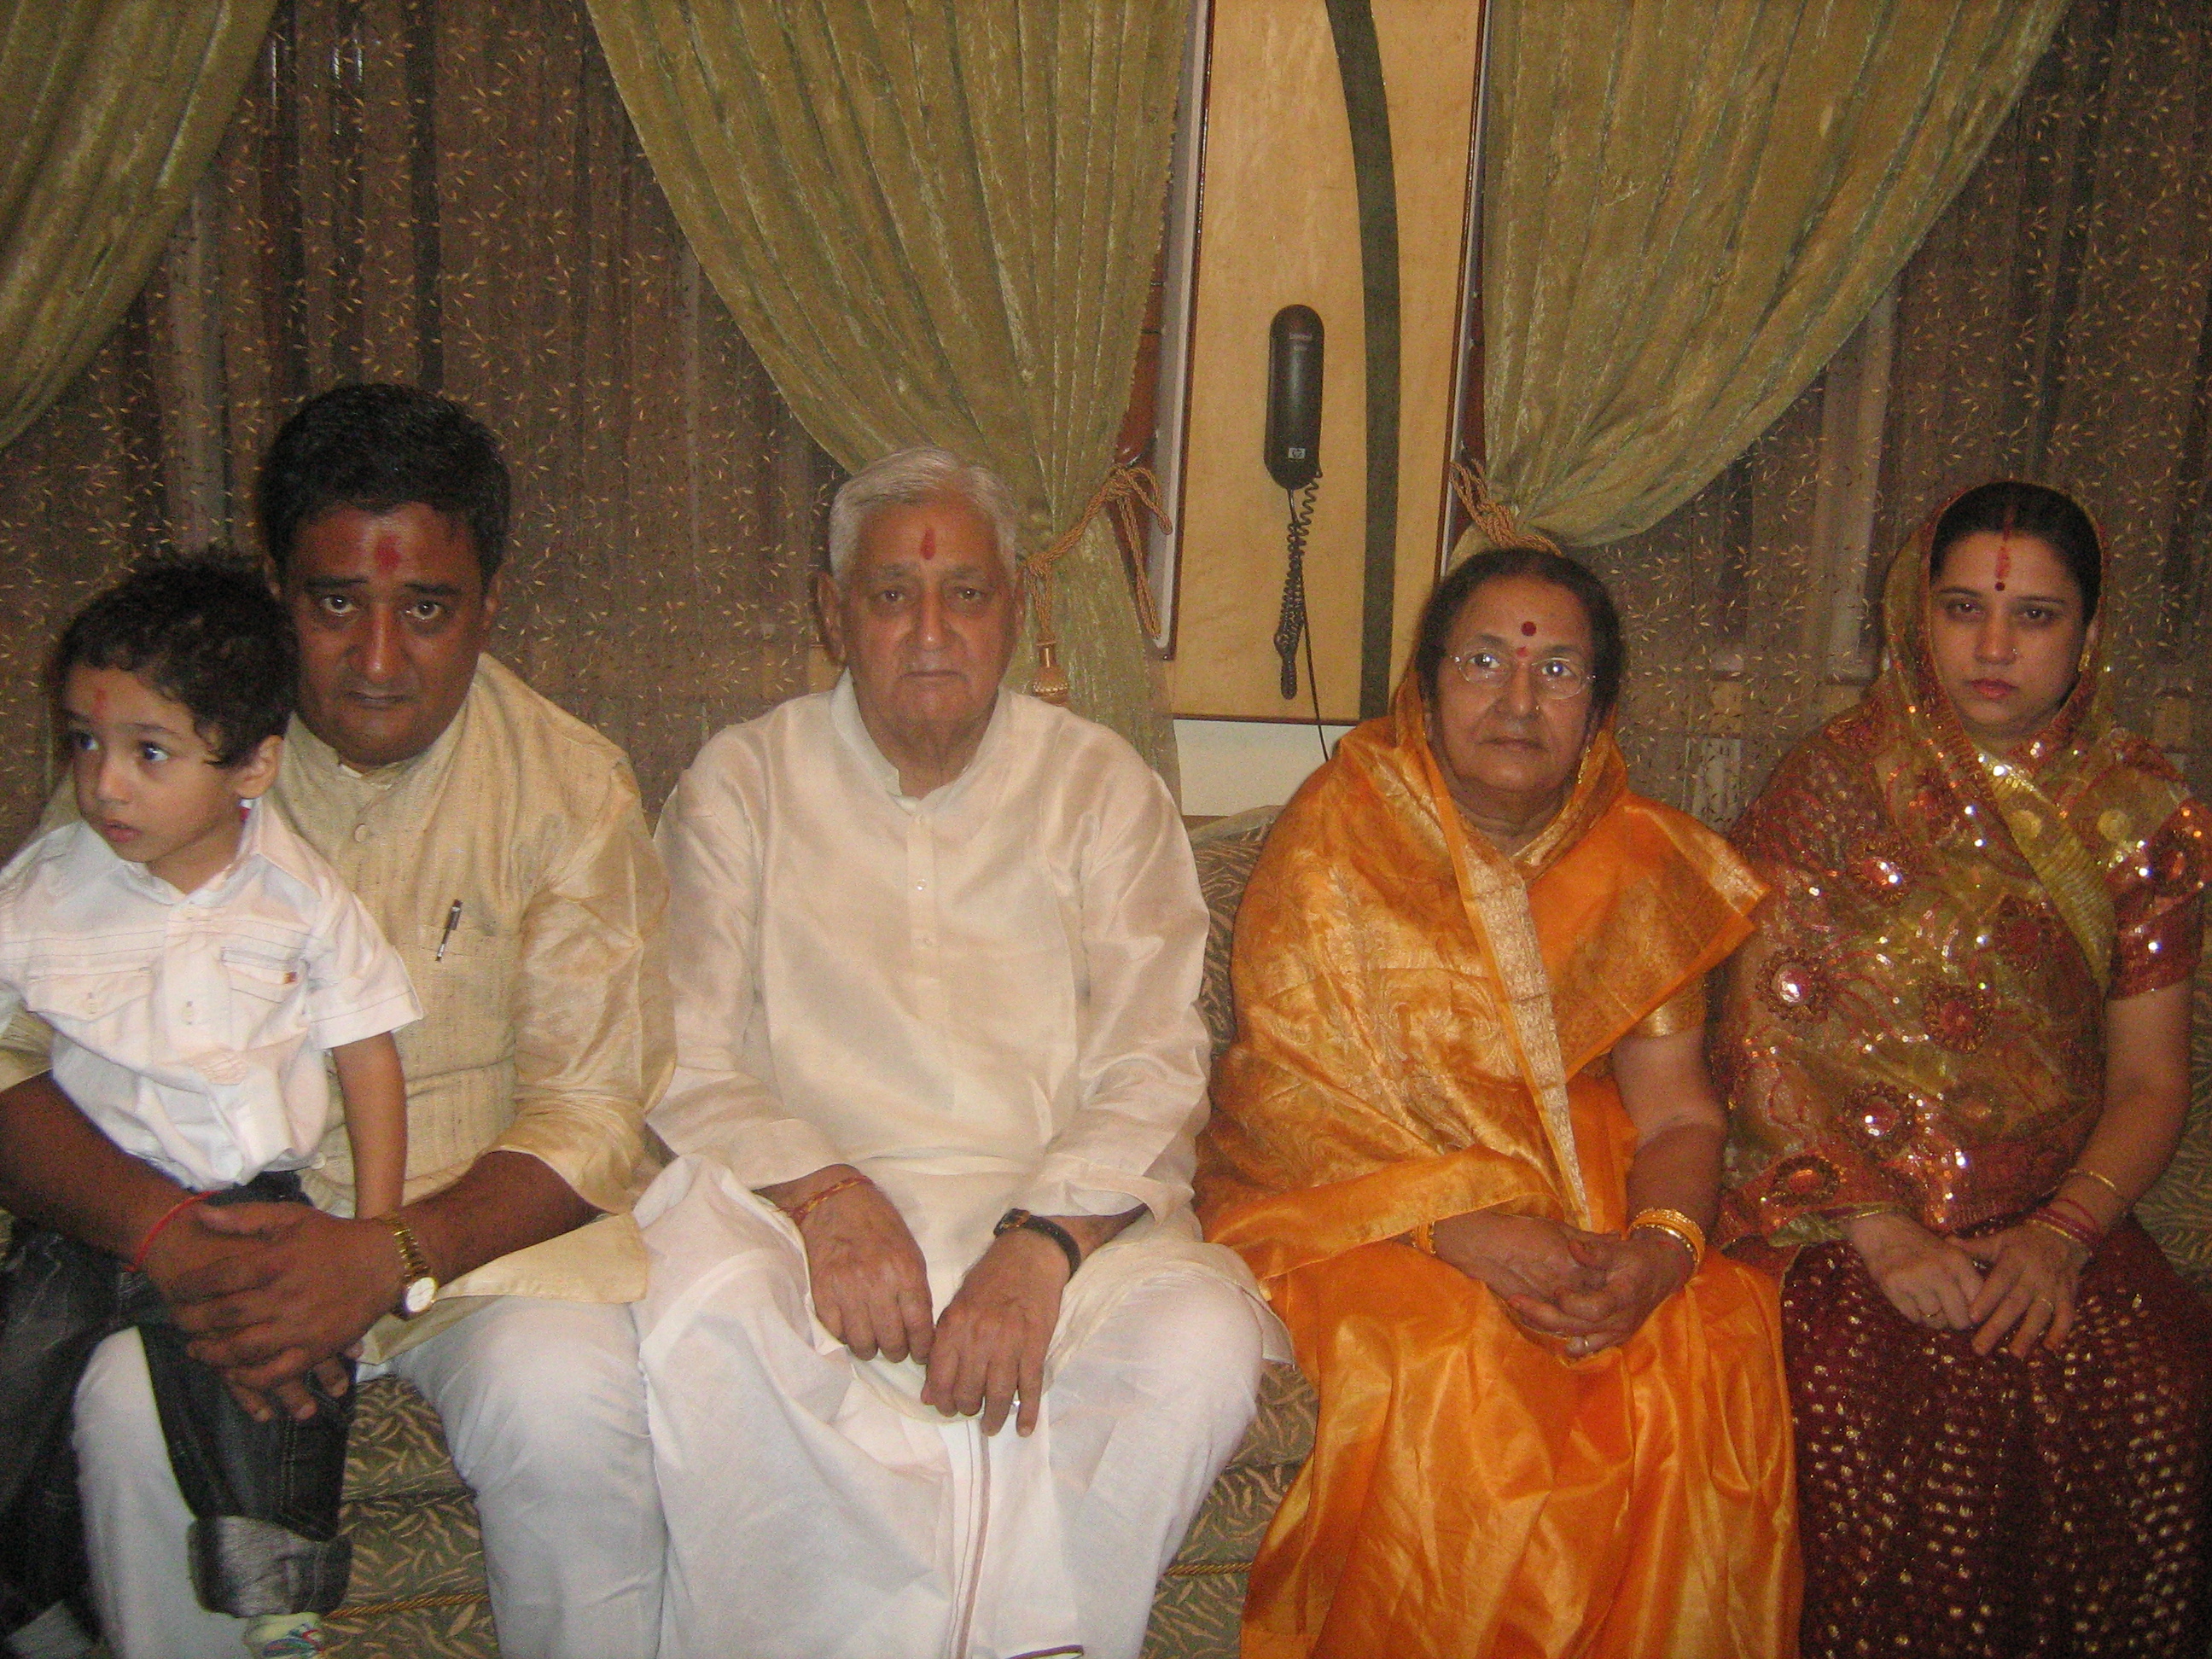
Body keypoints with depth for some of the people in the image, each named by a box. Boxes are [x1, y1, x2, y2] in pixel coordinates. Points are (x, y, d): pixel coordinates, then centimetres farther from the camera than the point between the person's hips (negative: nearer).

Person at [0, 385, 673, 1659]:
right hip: (217, 1210, 1)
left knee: (562, 1400, -30)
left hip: (477, 1219, -1)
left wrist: (391, 1256, -25)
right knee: (137, 1404, -28)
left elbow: (590, 1117, -7)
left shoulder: (569, 784, -4)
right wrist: (170, 1236, -26)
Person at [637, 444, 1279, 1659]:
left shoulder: (1102, 788, 10)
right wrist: (821, 1191, -18)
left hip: (1059, 1205, 1)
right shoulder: (744, 782, 11)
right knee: (699, 1309, -32)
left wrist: (1043, 1242, -17)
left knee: (1201, 1336, -28)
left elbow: (1153, 1065, 1)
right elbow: (688, 1057, 2)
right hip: (802, 1194, 0)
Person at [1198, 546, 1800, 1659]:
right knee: (1448, 1364, -32)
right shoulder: (1332, 842, -6)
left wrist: (1661, 1244, -19)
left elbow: (1678, 1115, 4)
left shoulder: (1640, 864, 5)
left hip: (1575, 1205, 4)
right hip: (1348, 1206, -3)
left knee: (1715, 1345, -23)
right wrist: (1462, 1228, -25)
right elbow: (1287, 1103, -11)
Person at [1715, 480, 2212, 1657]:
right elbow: (1763, 1040, -4)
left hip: (2050, 1213, 2)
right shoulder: (1834, 782, 1)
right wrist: (1878, 1230, -14)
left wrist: (2063, 1236, -10)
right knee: (1878, 1395, -29)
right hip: (1840, 1197, -2)